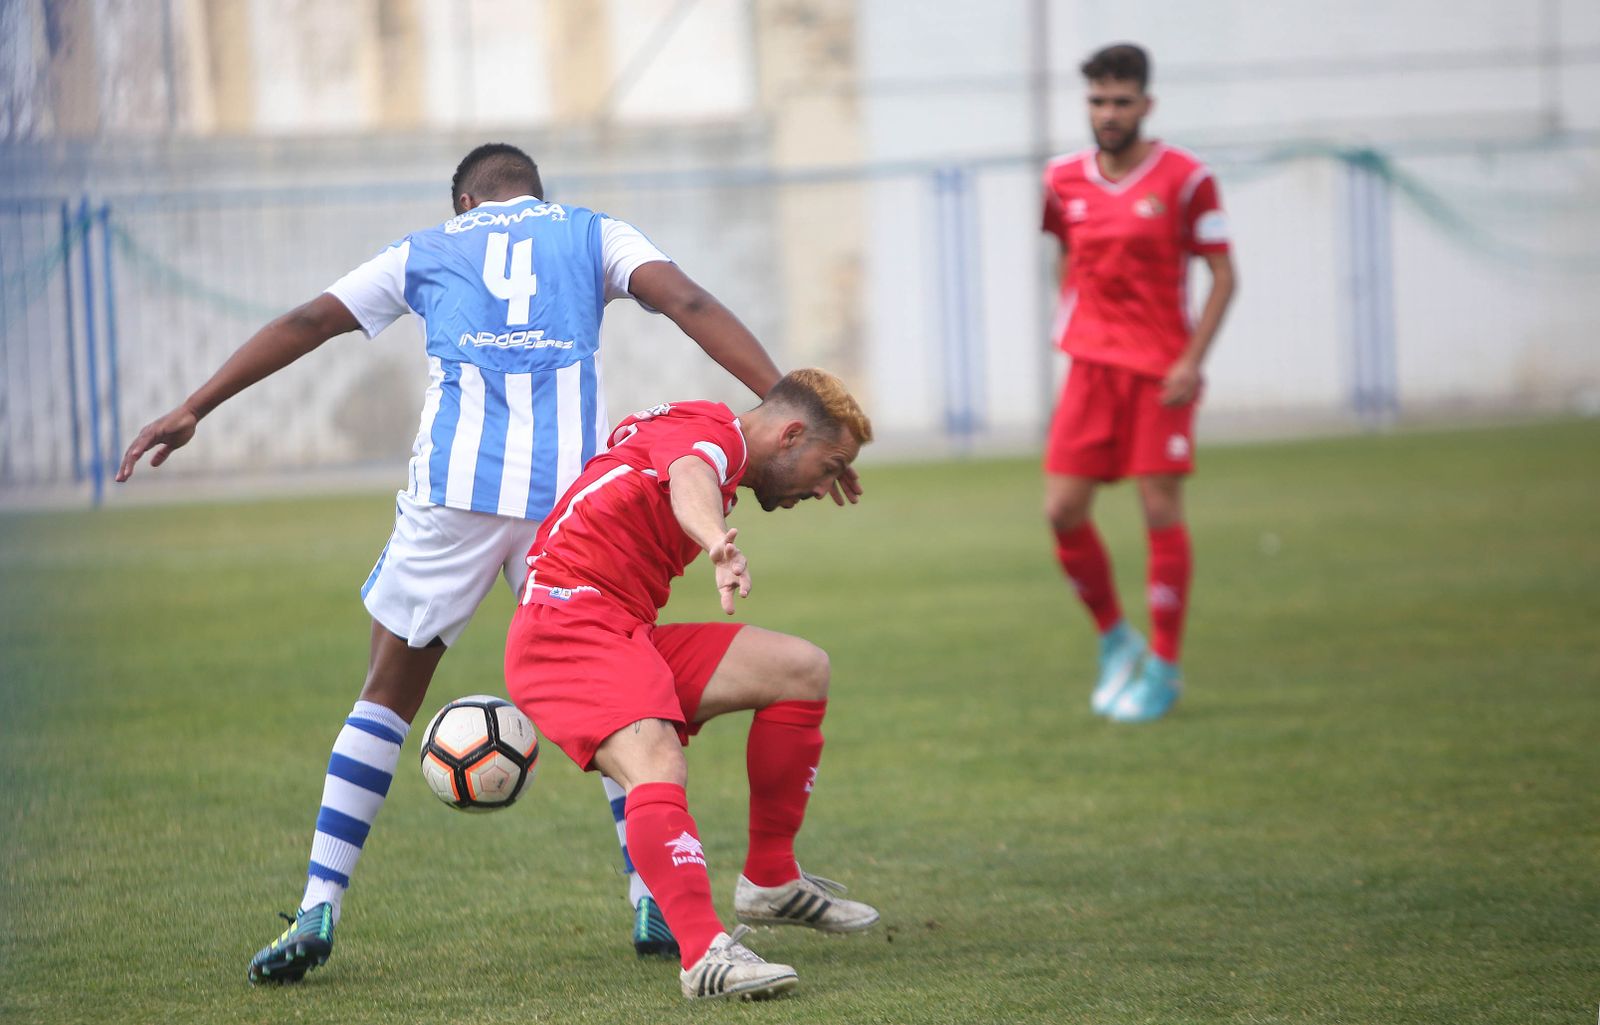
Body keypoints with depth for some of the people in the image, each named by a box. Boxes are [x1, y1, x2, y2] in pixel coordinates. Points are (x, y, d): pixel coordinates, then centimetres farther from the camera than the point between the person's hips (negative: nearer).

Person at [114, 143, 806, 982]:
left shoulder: (427, 250, 23)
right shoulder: (595, 235, 20)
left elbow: (305, 323, 21)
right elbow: (689, 305, 5)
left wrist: (193, 410, 23)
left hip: (453, 487, 0)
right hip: (570, 492, 0)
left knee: (386, 697, 11)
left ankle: (318, 912, 2)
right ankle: (655, 902, 9)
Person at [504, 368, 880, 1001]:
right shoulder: (712, 429, -7)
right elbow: (688, 479, -33)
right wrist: (719, 543, -57)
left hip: (627, 636, 10)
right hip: (567, 623, -10)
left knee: (802, 669, 5)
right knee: (658, 774, -30)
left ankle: (770, 881, 9)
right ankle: (706, 956, -46)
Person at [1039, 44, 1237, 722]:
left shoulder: (1185, 179, -6)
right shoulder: (1065, 180, 6)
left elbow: (1223, 274, -4)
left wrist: (1192, 360, -13)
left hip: (1160, 371, -4)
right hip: (1090, 366, 4)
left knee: (1161, 512, -5)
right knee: (1063, 510, -3)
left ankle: (1163, 666, 5)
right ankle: (1114, 639, 17)